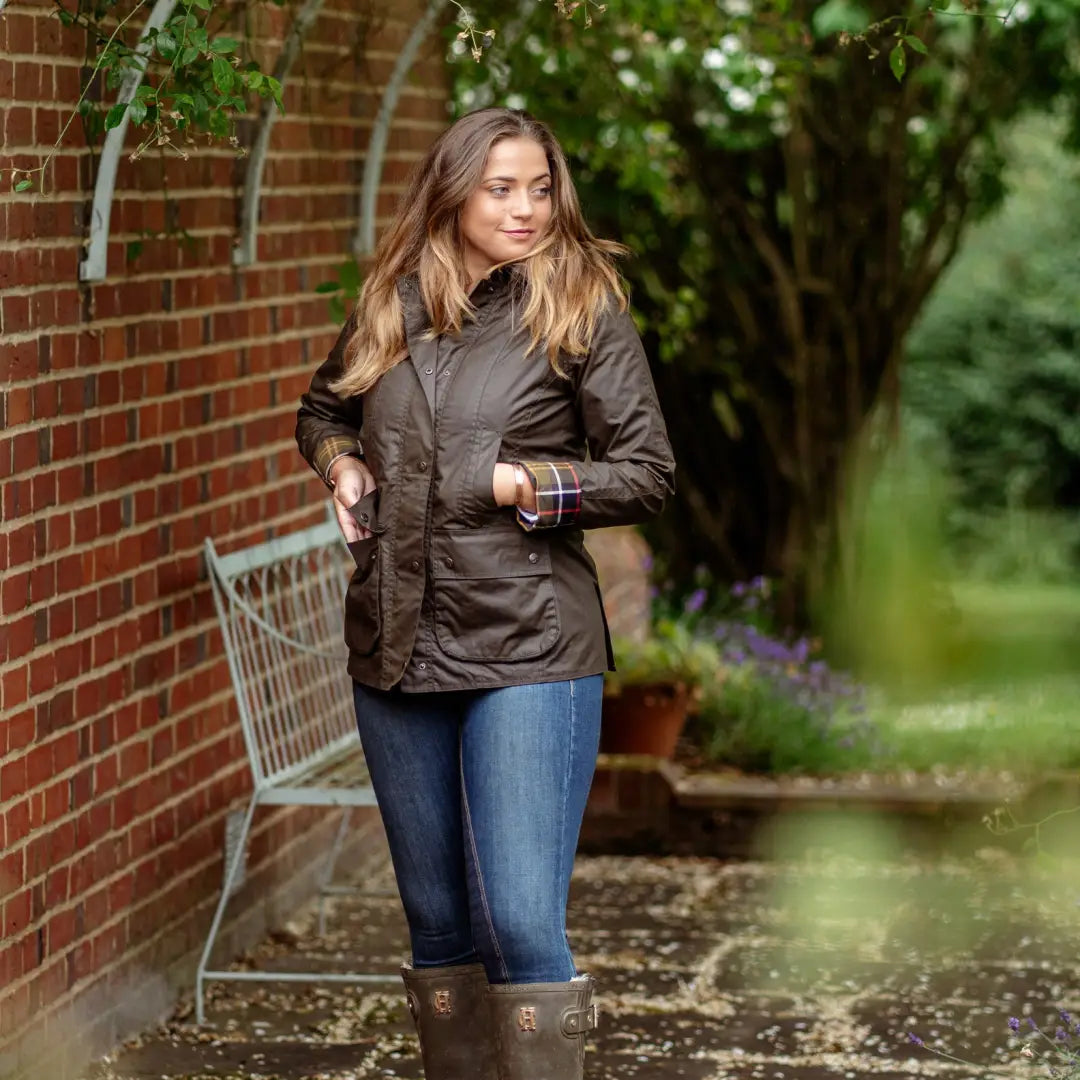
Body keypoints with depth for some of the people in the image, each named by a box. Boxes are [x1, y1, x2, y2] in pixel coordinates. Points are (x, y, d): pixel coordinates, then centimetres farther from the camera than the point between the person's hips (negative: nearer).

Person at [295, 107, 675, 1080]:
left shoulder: (583, 310, -3)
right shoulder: (391, 310, 8)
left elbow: (647, 474, -5)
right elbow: (321, 410, 26)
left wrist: (515, 482, -12)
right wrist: (341, 462, 6)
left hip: (529, 652, -4)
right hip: (398, 652, 5)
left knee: (522, 921, -11)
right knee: (439, 924, 13)